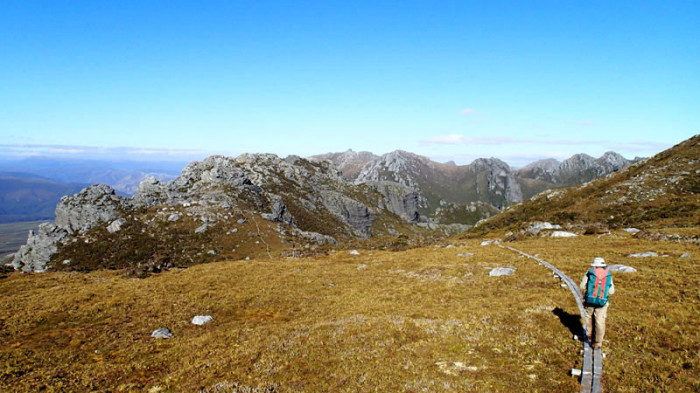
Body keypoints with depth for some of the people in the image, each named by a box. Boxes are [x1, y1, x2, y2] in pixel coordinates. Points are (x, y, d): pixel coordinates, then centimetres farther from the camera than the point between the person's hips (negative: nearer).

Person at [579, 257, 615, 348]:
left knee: (588, 318, 19)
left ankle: (589, 336, 31)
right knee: (600, 322, 4)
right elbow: (611, 291, 6)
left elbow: (582, 287, 0)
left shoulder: (589, 273, -2)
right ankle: (598, 343, 5)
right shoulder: (608, 275, 3)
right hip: (602, 302, 0)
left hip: (589, 300, 0)